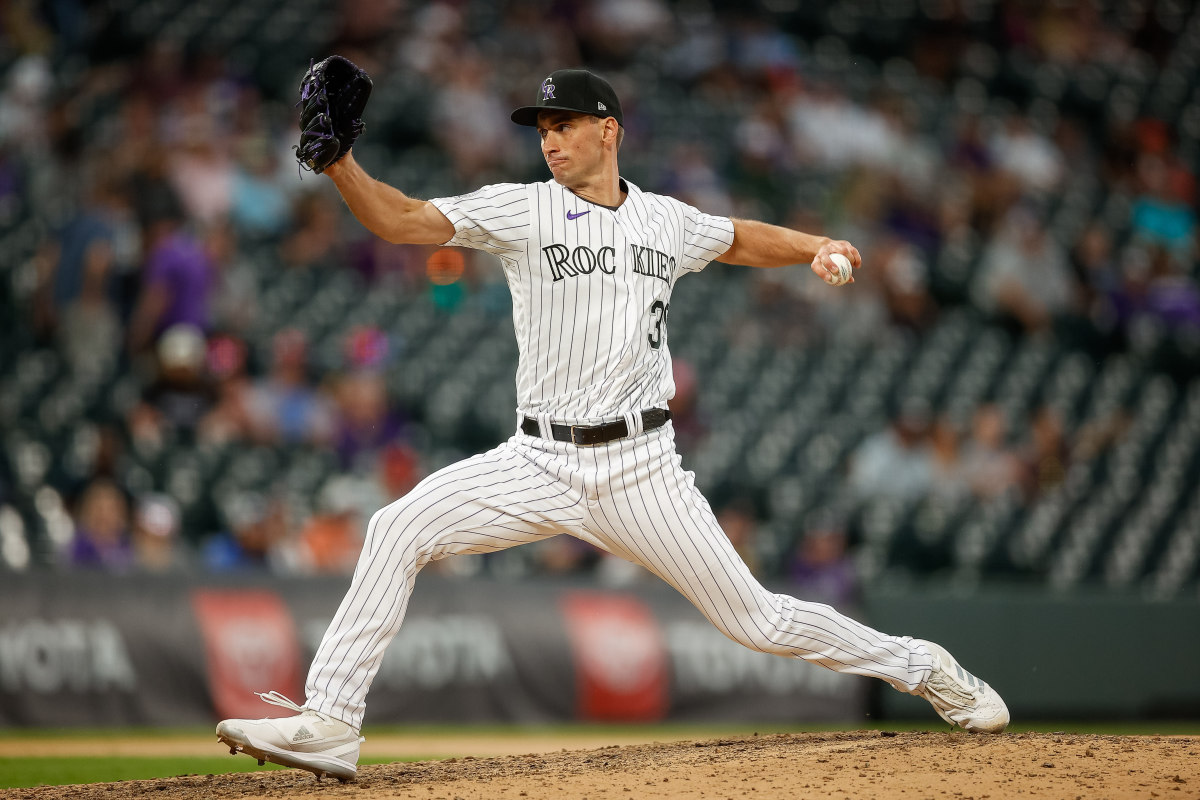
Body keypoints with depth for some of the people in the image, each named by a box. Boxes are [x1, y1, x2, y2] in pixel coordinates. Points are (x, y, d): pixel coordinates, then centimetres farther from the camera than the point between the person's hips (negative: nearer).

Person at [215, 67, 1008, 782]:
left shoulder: (667, 221, 6)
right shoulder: (521, 210, -1)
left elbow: (741, 240, 26)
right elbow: (401, 219, -10)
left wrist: (820, 247, 9)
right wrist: (339, 163, -27)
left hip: (642, 471, 0)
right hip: (540, 464, 0)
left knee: (756, 619, 0)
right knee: (400, 530, -20)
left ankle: (924, 669, 23)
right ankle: (329, 726, -17)